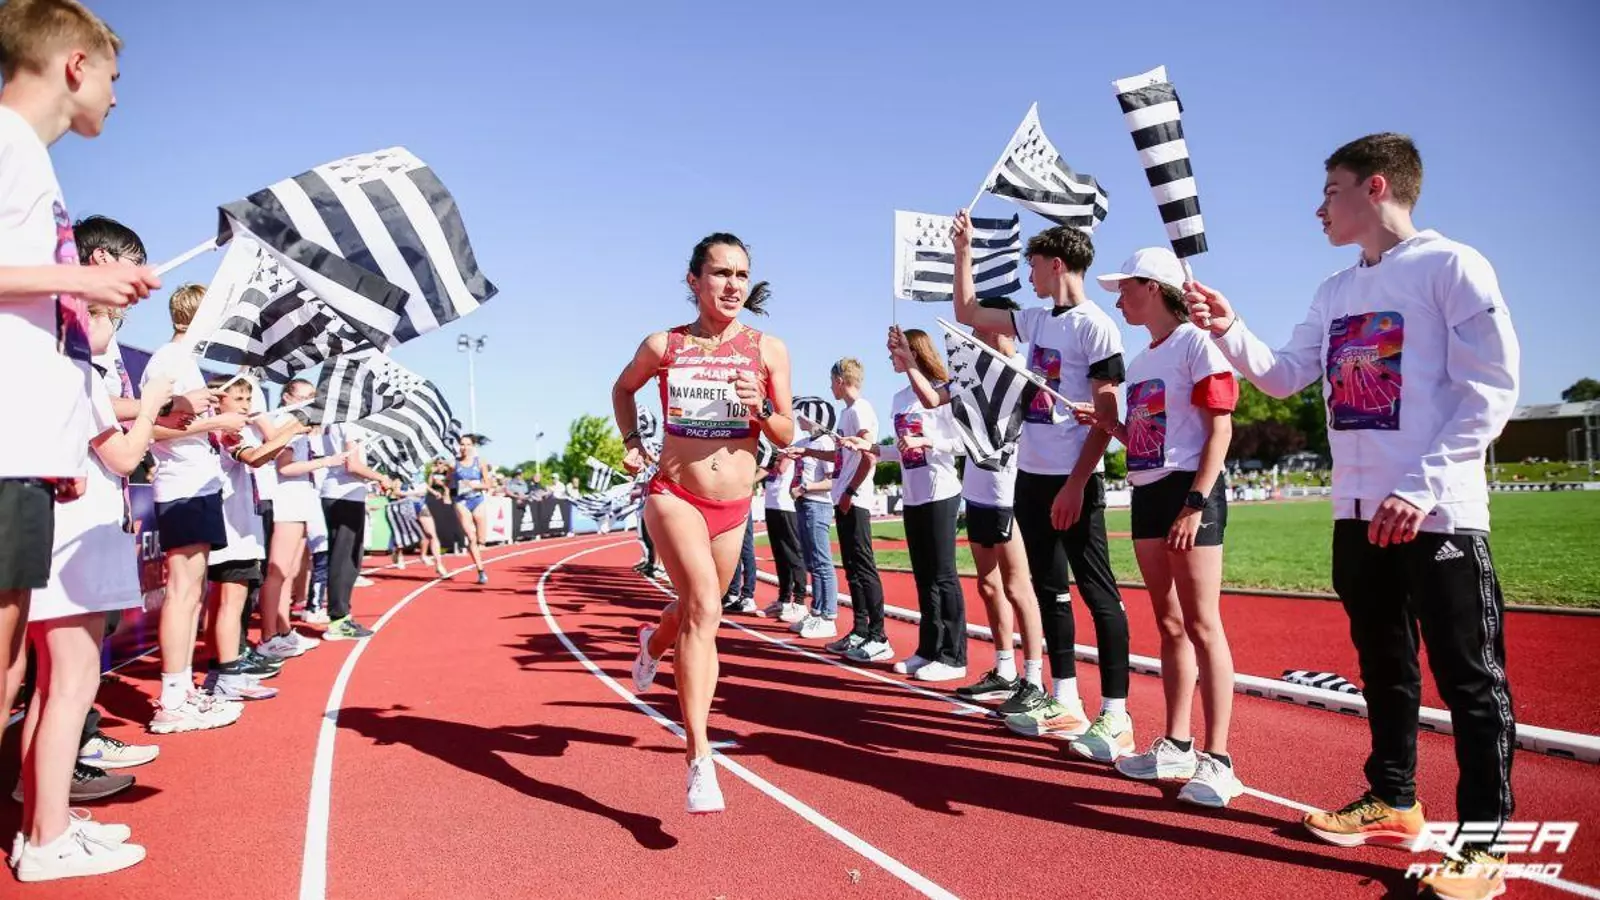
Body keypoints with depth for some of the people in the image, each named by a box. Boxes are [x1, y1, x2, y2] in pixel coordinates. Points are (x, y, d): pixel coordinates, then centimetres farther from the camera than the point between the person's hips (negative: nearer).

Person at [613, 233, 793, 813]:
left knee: (699, 609, 20)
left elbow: (786, 438, 2)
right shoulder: (663, 346, -2)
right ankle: (699, 760, -22)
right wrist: (631, 441, 6)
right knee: (704, 608, -24)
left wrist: (759, 408, -18)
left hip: (733, 507, 3)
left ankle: (655, 641, 59)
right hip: (674, 496, -3)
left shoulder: (768, 350, -1)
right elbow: (623, 387, 20)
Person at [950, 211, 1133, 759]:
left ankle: (1115, 716, 1)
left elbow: (1107, 417, -14)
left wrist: (1076, 483, -18)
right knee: (1049, 589, 12)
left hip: (1073, 481, -9)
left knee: (1098, 591, -4)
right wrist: (964, 252, 20)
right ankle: (1065, 703, 21)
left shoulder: (1095, 327, -10)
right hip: (1031, 477, 9)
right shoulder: (1036, 322, 13)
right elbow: (967, 314, 24)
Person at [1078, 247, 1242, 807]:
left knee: (1201, 626, -7)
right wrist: (1105, 424, 4)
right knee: (1170, 626, 11)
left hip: (1189, 491, -8)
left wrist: (1195, 503, -19)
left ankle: (1216, 761, -2)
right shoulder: (1141, 361, 18)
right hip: (1147, 494, 8)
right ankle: (1177, 746, 20)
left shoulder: (1195, 342, -6)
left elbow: (1220, 429, -13)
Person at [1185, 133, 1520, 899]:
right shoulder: (1336, 291, 14)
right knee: (1382, 664, 17)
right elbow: (1283, 377, 14)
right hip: (1358, 511, 7)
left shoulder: (1451, 266, -7)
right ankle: (1392, 800, 32)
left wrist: (1424, 485, -20)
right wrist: (1229, 333, -3)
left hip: (1436, 513, -7)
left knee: (1470, 679, 2)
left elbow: (1491, 390, -13)